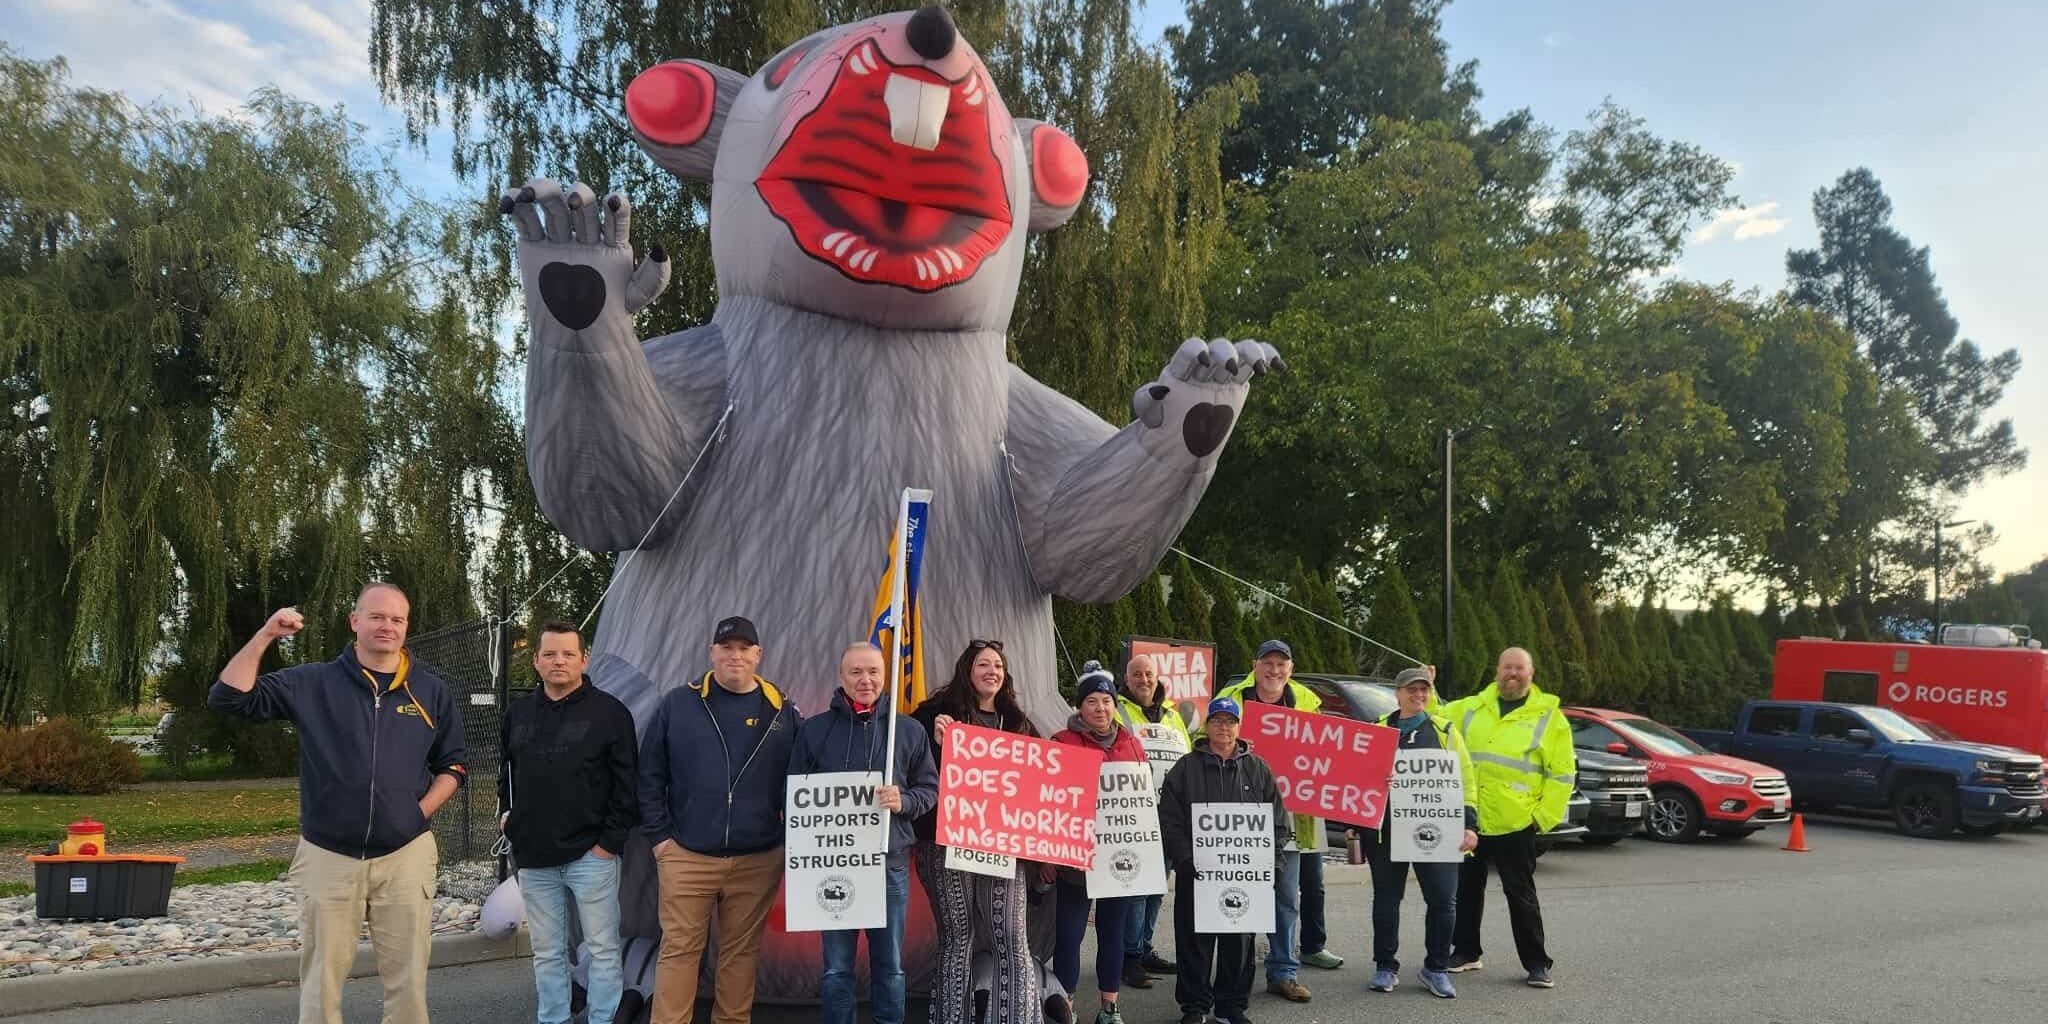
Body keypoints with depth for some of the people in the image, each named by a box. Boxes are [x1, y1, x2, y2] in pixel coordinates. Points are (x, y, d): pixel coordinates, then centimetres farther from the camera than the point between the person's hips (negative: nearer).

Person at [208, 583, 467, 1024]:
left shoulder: (431, 692, 4)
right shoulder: (312, 683, 0)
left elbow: (452, 766, 11)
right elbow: (229, 697, -7)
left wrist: (422, 811, -3)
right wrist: (265, 635, -15)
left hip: (405, 855, 1)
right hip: (326, 856, -1)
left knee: (408, 979, 7)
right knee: (321, 981, 9)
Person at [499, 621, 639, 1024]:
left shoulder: (609, 712, -5)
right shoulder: (518, 713, 10)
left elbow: (627, 782, -7)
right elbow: (506, 772, 25)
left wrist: (611, 839, -10)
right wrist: (506, 814, 14)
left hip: (591, 855, -4)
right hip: (533, 858, 5)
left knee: (602, 949, 2)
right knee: (547, 953, 13)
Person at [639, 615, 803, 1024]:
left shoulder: (783, 712, 3)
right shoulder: (678, 704, 1)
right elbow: (649, 776, 3)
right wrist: (659, 836, -2)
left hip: (758, 861, 1)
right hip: (686, 857, -1)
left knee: (742, 951, 10)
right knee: (678, 949, 4)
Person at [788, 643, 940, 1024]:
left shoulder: (909, 731, 5)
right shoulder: (813, 729, 4)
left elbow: (930, 788, 8)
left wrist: (904, 801, -12)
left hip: (890, 862, 1)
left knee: (890, 966, 10)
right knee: (836, 968, 7)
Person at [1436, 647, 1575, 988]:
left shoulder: (1548, 716, -2)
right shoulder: (1472, 708, 9)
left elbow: (1563, 774, -2)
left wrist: (1544, 817, -8)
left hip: (1514, 823, -4)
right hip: (1468, 819, 4)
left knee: (1521, 895, 3)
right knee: (1466, 889, 13)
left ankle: (1537, 963, 14)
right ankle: (1465, 952, 27)